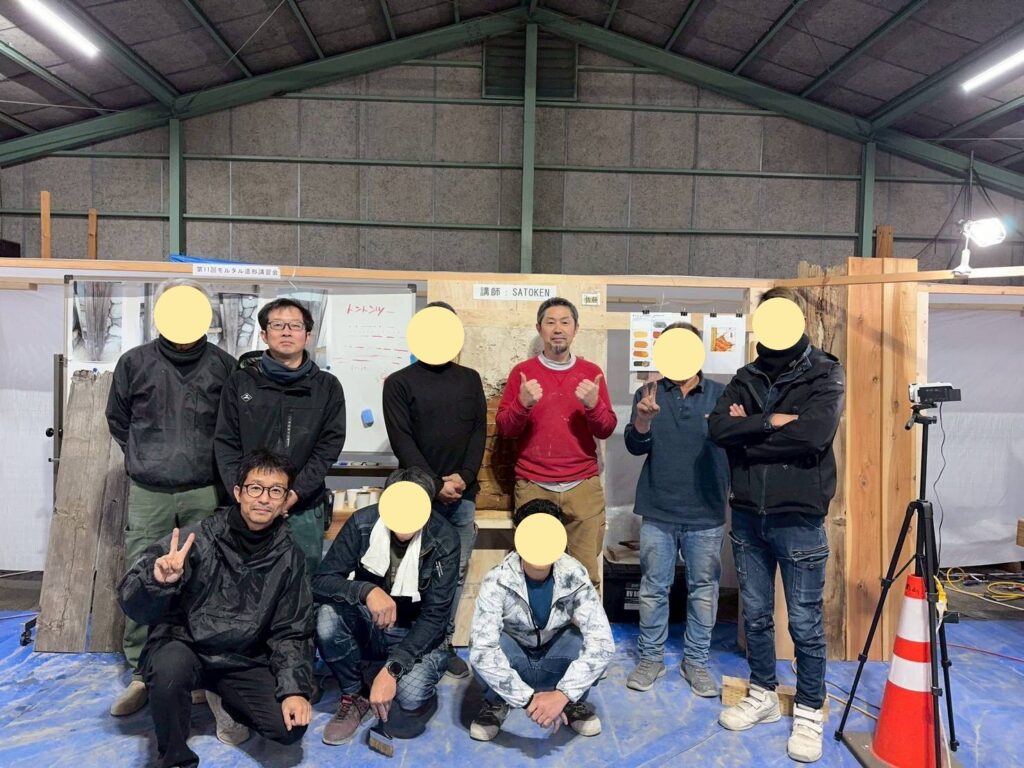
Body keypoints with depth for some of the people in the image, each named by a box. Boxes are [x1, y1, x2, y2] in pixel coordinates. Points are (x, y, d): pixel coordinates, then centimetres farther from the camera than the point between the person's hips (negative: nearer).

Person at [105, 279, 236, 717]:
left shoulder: (223, 365, 1)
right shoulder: (135, 362, 2)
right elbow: (117, 419, 15)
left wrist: (217, 463, 8)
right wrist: (144, 458, 10)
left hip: (206, 494, 0)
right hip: (148, 493, 1)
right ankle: (141, 673, 17)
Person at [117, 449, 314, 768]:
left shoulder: (289, 559, -5)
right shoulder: (197, 539, -14)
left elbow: (291, 633, 1)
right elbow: (132, 604, -17)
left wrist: (296, 689, -12)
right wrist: (158, 581, -39)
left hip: (242, 661, 3)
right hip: (184, 646, -3)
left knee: (291, 726, -14)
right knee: (170, 669, -36)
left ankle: (224, 700, 18)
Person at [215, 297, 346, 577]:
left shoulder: (327, 387, 5)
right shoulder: (240, 383, 7)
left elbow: (329, 446, -1)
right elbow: (226, 445, 3)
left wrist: (296, 492, -12)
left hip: (305, 509, 0)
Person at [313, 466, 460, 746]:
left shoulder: (443, 540, -21)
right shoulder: (363, 523, -16)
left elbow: (434, 618, -20)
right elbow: (320, 582, -18)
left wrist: (392, 669, -31)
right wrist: (366, 591, -38)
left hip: (418, 635, -2)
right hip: (367, 627, 3)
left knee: (409, 695, -31)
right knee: (327, 617, -28)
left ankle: (419, 694, 7)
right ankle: (354, 696, -3)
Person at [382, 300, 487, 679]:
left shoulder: (470, 380, 13)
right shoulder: (400, 382, 2)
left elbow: (479, 432, 7)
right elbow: (402, 441, -5)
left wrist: (464, 476, -8)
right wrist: (435, 484, -12)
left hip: (463, 494, 3)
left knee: (456, 573, 7)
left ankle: (445, 644, 19)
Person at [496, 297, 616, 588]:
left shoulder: (591, 372, 8)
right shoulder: (522, 371, 5)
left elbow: (606, 430, 6)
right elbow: (504, 428, 3)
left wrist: (593, 405, -14)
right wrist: (522, 404, -15)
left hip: (584, 487, 1)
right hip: (533, 487, -1)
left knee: (586, 573, 0)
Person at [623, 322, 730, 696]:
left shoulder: (721, 395, 2)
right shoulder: (649, 394, 3)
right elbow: (636, 445, -7)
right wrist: (642, 419, -29)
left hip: (706, 513, 0)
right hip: (659, 511, 0)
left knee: (703, 589, 9)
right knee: (653, 588, 9)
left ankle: (696, 661, 25)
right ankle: (651, 657, 25)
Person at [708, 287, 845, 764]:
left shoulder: (825, 374, -3)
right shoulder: (747, 377, 9)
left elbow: (815, 433, -20)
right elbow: (717, 427, -6)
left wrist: (748, 432, -12)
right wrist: (770, 422, -18)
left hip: (798, 518, -4)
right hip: (748, 515, 4)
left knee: (805, 623, 6)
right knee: (755, 614, 15)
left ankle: (809, 712, 23)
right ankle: (763, 696, 33)